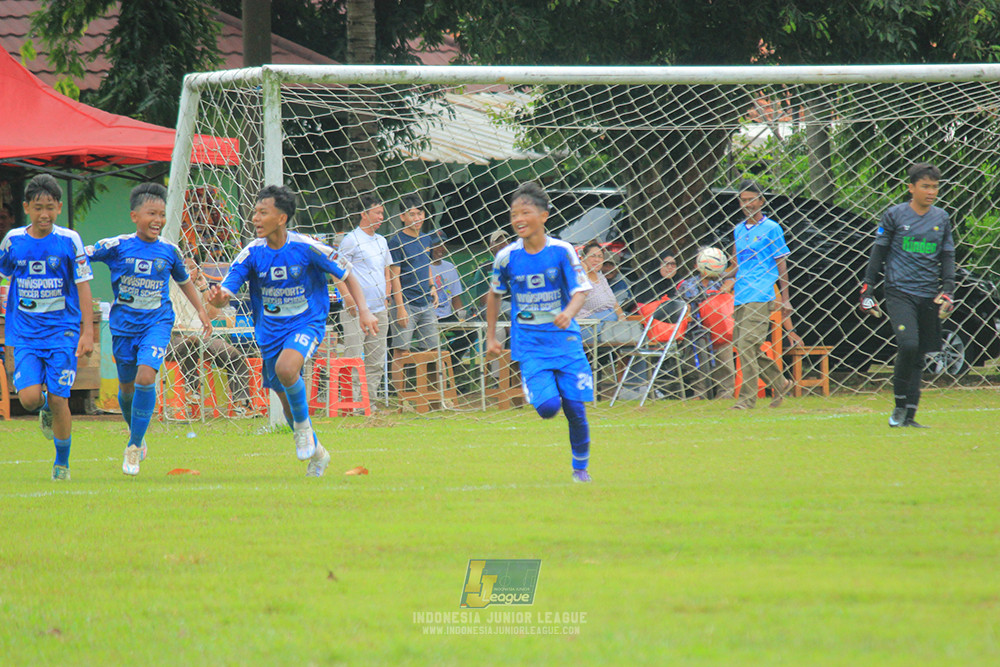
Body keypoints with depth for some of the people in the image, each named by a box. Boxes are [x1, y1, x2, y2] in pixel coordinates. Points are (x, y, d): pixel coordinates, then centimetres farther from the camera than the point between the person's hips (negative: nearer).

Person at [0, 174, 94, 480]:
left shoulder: (68, 241, -5)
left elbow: (83, 288, -2)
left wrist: (88, 332, -8)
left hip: (62, 331, -2)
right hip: (25, 333, 2)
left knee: (58, 399, -5)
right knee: (29, 397, -15)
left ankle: (62, 462, 14)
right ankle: (46, 410, 23)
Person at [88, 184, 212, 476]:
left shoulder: (169, 251, 0)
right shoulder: (117, 246, -8)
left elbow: (184, 281, 18)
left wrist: (201, 310, 16)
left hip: (157, 323, -1)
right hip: (124, 325, 1)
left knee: (146, 377, -21)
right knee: (127, 386, 12)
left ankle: (134, 446, -9)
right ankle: (136, 433, 42)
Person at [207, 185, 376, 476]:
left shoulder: (306, 248, -15)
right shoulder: (252, 253, -8)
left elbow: (346, 273, -2)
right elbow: (225, 293, -13)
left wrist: (363, 311, -11)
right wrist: (218, 297, -37)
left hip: (306, 324, -4)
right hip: (271, 330, 4)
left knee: (286, 368, -34)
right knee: (287, 401, 12)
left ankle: (303, 424, -8)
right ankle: (316, 453, 37)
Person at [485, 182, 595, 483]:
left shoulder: (562, 251, -7)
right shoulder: (507, 257, -2)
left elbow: (580, 290, -10)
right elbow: (495, 294, 14)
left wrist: (569, 312, -32)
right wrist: (491, 337, 14)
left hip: (565, 339, 0)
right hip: (529, 343, 0)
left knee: (575, 408, -3)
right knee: (548, 405, -19)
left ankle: (581, 467, 17)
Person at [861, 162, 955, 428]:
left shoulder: (941, 218, 10)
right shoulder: (894, 215, 0)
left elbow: (947, 257, 15)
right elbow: (878, 253, 5)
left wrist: (947, 291, 3)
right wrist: (867, 289, 1)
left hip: (929, 296, 4)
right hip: (899, 293, -4)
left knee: (918, 356, 4)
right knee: (908, 345, -21)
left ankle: (908, 416, 9)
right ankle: (900, 404, -5)